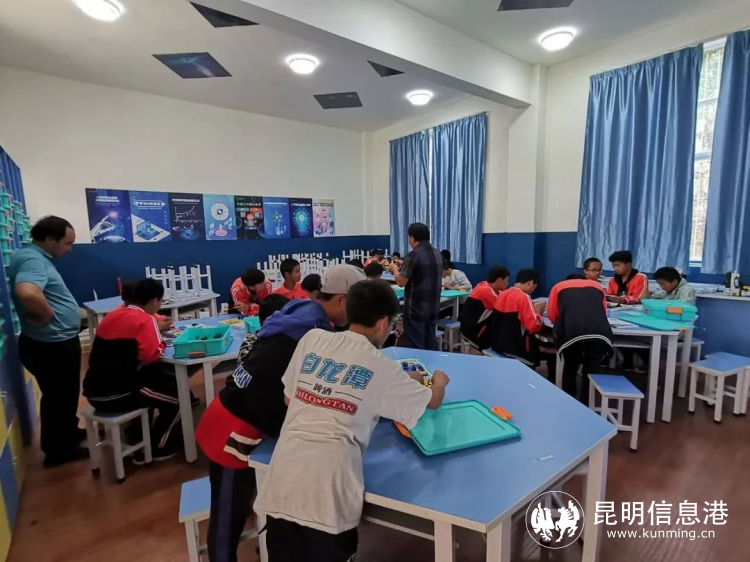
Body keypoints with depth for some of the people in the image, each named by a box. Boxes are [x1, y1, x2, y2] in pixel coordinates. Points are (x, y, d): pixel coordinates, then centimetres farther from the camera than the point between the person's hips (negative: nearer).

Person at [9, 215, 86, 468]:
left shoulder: (37, 258, 10)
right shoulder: (33, 259, -23)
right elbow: (27, 293, -43)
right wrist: (47, 314, -25)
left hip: (57, 342, 10)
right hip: (51, 347, -10)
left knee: (65, 394, 25)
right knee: (58, 397, 9)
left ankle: (69, 433, 44)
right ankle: (57, 451, 27)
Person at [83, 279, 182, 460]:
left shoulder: (113, 315, 11)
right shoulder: (145, 320, -13)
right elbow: (151, 356, -25)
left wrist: (155, 328, 20)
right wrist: (161, 341, -4)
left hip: (94, 391, 9)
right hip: (115, 395, -9)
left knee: (153, 378, 31)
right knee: (178, 395, 5)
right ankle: (155, 448, 16)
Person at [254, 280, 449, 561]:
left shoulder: (312, 339, 8)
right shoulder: (381, 367, 2)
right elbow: (432, 401, 17)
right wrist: (439, 381, 39)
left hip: (284, 471, 4)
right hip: (328, 482, -3)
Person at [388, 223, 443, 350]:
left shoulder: (413, 255, -17)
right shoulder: (437, 254, 8)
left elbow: (401, 282, -17)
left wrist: (394, 269, 2)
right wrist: (404, 266, 20)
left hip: (415, 309, -7)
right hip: (433, 308, 8)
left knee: (415, 347, 3)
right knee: (431, 343, 16)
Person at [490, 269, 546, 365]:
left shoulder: (502, 294, 6)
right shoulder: (523, 297, -17)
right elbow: (534, 327, -21)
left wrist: (531, 308, 12)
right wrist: (538, 312, -3)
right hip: (514, 348, -8)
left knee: (535, 343, 26)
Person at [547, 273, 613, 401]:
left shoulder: (559, 286, 27)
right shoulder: (597, 286, 32)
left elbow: (551, 315, 26)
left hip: (570, 332, -1)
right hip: (600, 333, 1)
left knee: (570, 369, 24)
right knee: (591, 372, 22)